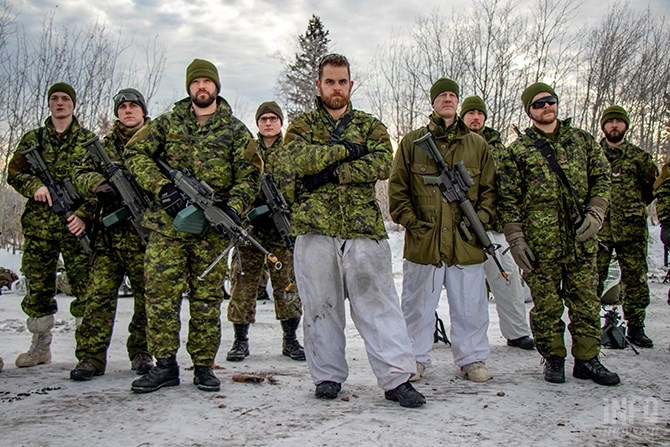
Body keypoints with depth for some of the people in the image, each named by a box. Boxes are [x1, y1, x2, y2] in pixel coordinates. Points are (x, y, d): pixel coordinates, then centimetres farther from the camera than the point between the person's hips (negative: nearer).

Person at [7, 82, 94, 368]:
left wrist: (84, 215, -11)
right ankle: (40, 346, 19)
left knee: (85, 286, -5)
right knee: (37, 288, 7)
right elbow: (14, 173, 14)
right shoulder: (32, 139, 14)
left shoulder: (88, 140, 7)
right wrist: (35, 186, -7)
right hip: (38, 225, 3)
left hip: (76, 224, -3)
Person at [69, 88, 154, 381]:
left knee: (148, 295, 3)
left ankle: (141, 354, 15)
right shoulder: (105, 145, 16)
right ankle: (91, 357, 2)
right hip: (110, 234, 2)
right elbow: (82, 174, 8)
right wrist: (100, 185, -13)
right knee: (100, 294, -3)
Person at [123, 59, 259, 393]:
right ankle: (165, 365, 9)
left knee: (207, 297, 3)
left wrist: (233, 208, -13)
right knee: (160, 293, -2)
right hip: (167, 224, 1)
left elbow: (249, 176, 4)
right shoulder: (168, 123, 11)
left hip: (212, 227, -1)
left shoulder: (235, 130, 8)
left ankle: (204, 366, 13)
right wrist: (161, 187, -10)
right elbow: (135, 153, 5)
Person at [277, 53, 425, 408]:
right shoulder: (301, 125, 13)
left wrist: (332, 172, -13)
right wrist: (346, 148, -8)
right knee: (321, 306, 7)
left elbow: (383, 163, -6)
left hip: (364, 229, 0)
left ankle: (396, 378, 3)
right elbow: (298, 159, -10)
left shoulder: (370, 125, 14)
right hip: (315, 230, 0)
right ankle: (327, 376, 19)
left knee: (379, 304, -1)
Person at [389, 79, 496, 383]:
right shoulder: (411, 142, 6)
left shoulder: (477, 145, 11)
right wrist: (412, 223, -5)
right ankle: (416, 359, 23)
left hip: (466, 243, 1)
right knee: (418, 306, 9)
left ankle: (472, 359, 24)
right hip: (422, 242, -1)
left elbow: (490, 189, 12)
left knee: (470, 307, 8)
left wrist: (481, 220, -2)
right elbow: (397, 189, 4)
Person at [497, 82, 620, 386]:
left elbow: (601, 178, 13)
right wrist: (515, 238, -7)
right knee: (546, 304, 4)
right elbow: (508, 199, 1)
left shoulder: (582, 140, 12)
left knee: (586, 300, 7)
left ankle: (587, 359, 19)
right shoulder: (517, 150, 3)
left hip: (581, 239, 3)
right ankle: (553, 358, 19)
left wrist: (595, 213, -3)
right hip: (540, 244, -3)